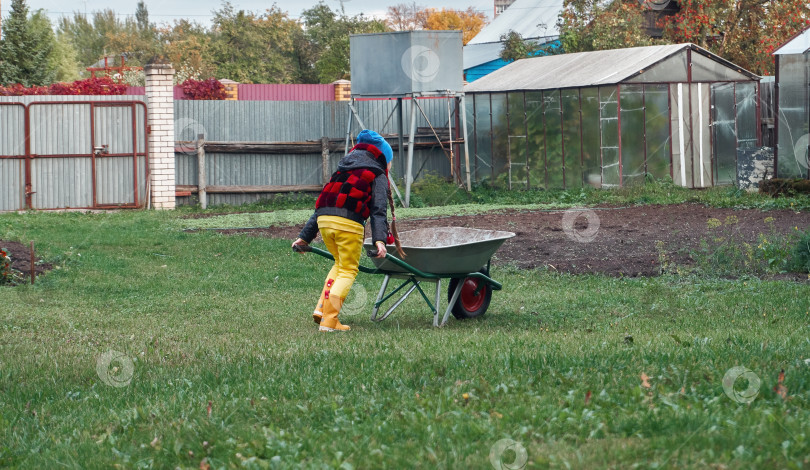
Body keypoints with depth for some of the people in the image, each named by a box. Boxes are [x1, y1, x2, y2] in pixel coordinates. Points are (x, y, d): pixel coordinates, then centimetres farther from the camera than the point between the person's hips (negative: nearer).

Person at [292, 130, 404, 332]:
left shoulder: (343, 172, 29)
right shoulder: (377, 176, 11)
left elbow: (323, 204, 25)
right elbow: (378, 210, -5)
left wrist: (305, 236, 23)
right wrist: (380, 240, -17)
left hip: (323, 220, 6)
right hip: (348, 223, -6)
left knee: (340, 263, 25)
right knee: (348, 270, 6)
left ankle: (322, 308, 12)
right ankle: (329, 321, -5)